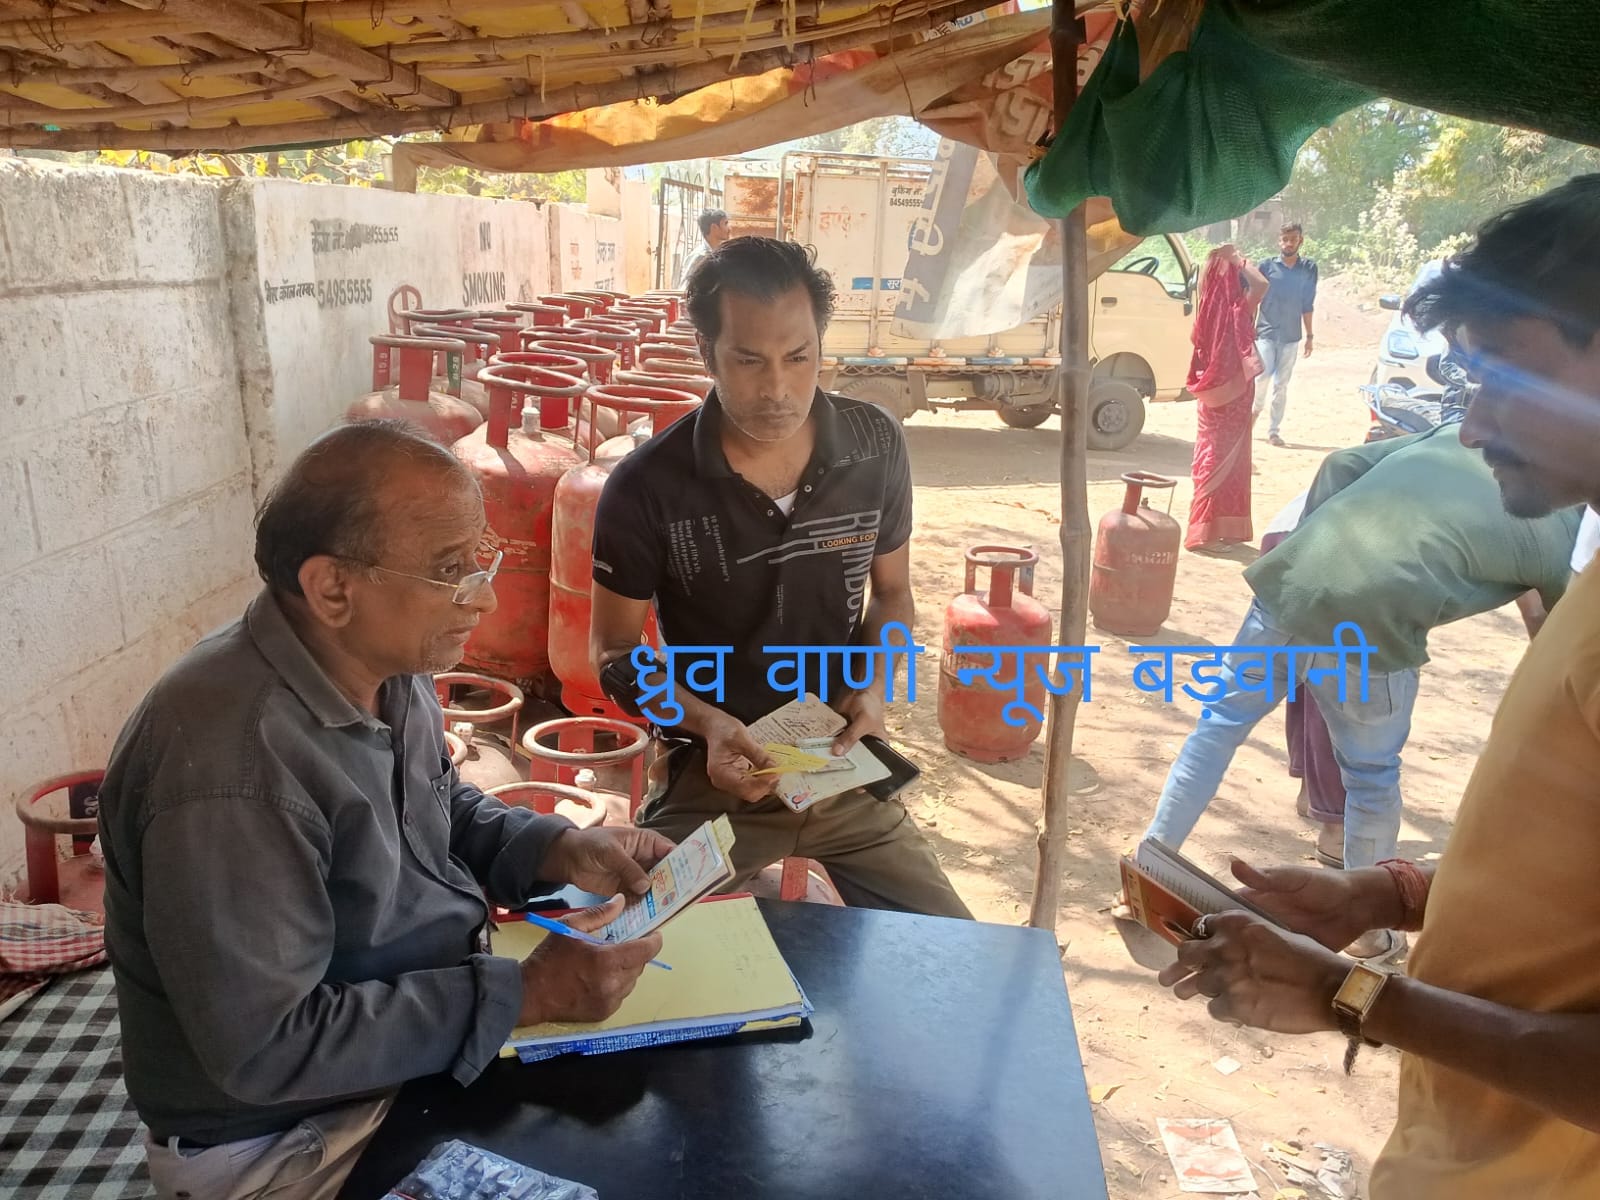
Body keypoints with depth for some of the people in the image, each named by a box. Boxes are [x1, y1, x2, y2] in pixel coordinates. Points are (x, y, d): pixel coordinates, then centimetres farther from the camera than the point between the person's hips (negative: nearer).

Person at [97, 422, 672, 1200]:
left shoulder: (386, 660, -5)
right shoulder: (229, 767, -33)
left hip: (442, 1007, 8)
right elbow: (265, 1048, -29)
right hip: (293, 1134, -7)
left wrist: (560, 849, -8)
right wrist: (523, 995, -28)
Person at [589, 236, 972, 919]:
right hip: (711, 774, -2)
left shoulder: (876, 447, -8)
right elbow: (615, 650, -5)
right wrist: (706, 723, -22)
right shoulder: (647, 486, -17)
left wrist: (875, 688, -11)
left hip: (844, 766, 3)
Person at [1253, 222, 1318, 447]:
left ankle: (1274, 430, 10)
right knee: (1263, 375, -17)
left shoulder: (1309, 268, 6)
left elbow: (1307, 305, 10)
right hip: (1266, 332, -2)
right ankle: (1257, 406, 14)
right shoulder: (1267, 265, 1)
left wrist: (1309, 336, 10)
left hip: (1291, 336, 2)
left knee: (1281, 385, 3)